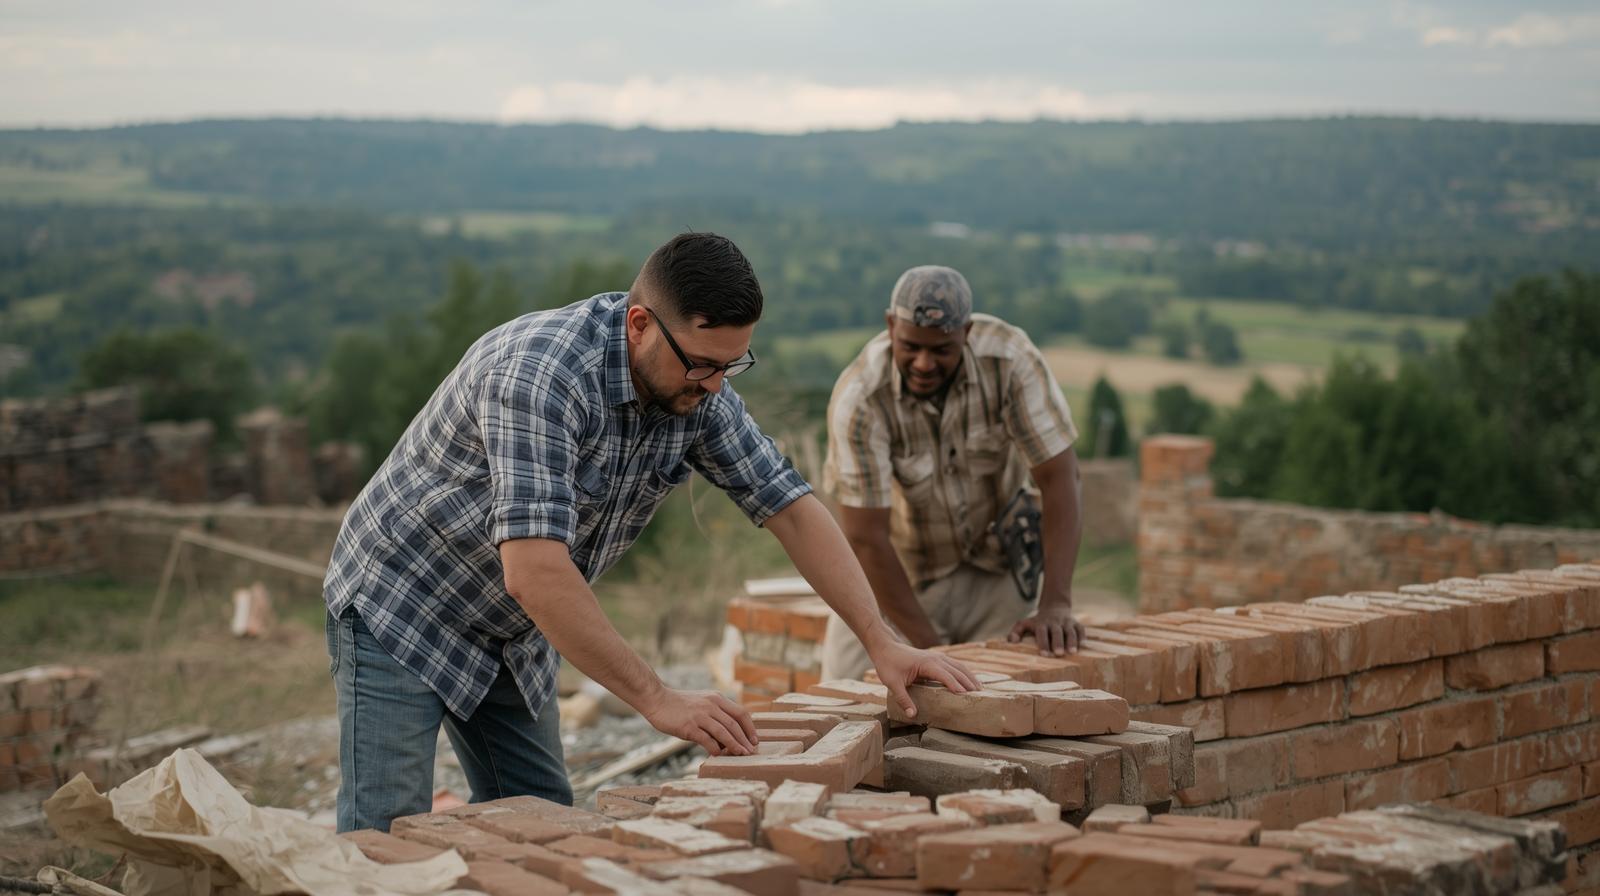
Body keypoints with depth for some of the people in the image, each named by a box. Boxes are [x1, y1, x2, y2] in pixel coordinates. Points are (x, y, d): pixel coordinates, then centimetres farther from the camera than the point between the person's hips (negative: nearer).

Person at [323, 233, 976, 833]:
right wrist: (658, 701, -37)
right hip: (397, 611, -7)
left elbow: (788, 505, -2)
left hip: (511, 634, 8)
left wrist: (880, 642, -10)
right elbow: (534, 570, -40)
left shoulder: (696, 388, -9)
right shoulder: (540, 371, -34)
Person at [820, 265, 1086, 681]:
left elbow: (1058, 478, -25)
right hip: (893, 570, -1)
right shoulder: (859, 398, -30)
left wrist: (1056, 604, -36)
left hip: (995, 565, 1)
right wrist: (932, 650, -28)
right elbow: (865, 538, -28)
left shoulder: (1009, 357, -26)